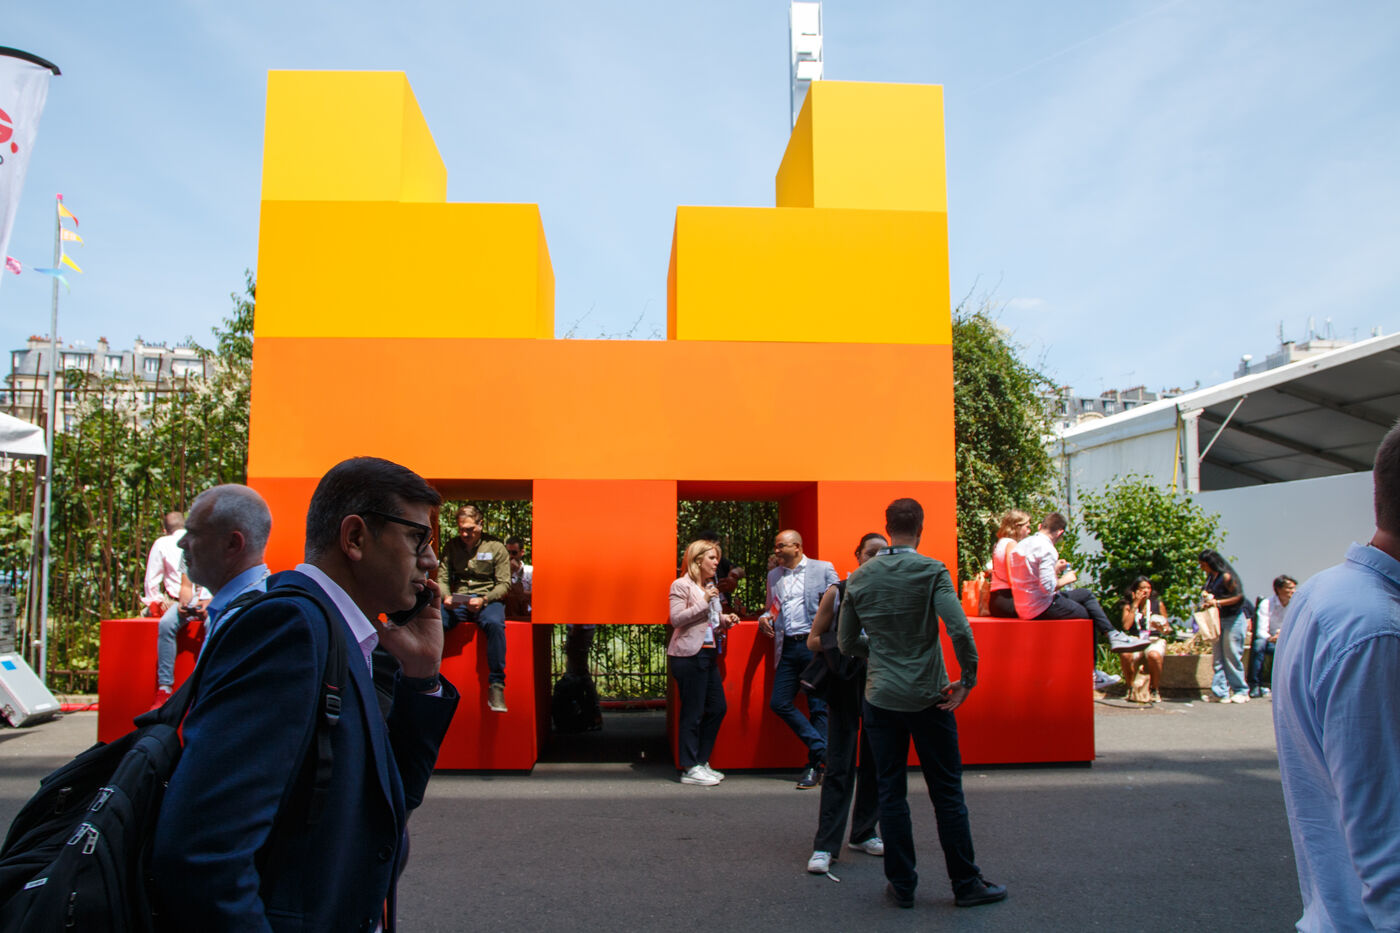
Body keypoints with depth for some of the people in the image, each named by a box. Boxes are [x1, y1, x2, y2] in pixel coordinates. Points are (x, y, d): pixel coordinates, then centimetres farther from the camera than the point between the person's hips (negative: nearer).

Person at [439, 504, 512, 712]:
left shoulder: (496, 547, 2)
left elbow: (504, 584, -1)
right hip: (457, 602, 3)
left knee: (495, 623, -38)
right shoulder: (451, 547, 13)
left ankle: (496, 685, -32)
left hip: (488, 599, -3)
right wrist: (446, 597, -13)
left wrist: (484, 600, -19)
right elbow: (442, 578, 10)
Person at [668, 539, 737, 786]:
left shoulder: (710, 586, 17)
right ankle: (690, 769, 6)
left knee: (717, 708, 9)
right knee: (692, 712, -4)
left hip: (708, 654, 9)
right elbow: (676, 619, -17)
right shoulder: (681, 585, -7)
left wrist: (725, 619, 5)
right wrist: (703, 602, -20)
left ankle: (701, 762, 21)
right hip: (688, 655, -9)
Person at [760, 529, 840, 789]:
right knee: (779, 703, -1)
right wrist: (764, 618, 3)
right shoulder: (773, 575, 16)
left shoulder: (823, 569, 1)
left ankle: (815, 766, 11)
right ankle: (823, 748, 11)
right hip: (787, 648, 5)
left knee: (818, 707, -1)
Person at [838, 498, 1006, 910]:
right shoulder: (931, 571, -10)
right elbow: (960, 630, -21)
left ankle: (902, 886, 17)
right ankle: (966, 884, 18)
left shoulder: (859, 578, 1)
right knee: (947, 793, 9)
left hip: (881, 699, 3)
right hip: (928, 697, -2)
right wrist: (968, 680, -9)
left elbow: (846, 642, 7)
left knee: (890, 794, 10)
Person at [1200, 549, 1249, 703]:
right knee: (1218, 658, 4)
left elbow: (1238, 597, -18)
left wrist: (1217, 602, -21)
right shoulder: (1211, 577, 10)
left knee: (1231, 656, -3)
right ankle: (1220, 692, 6)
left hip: (1233, 620, -8)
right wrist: (1206, 595, 3)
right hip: (1219, 621, 8)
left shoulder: (1226, 576, -15)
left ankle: (1241, 691, 9)